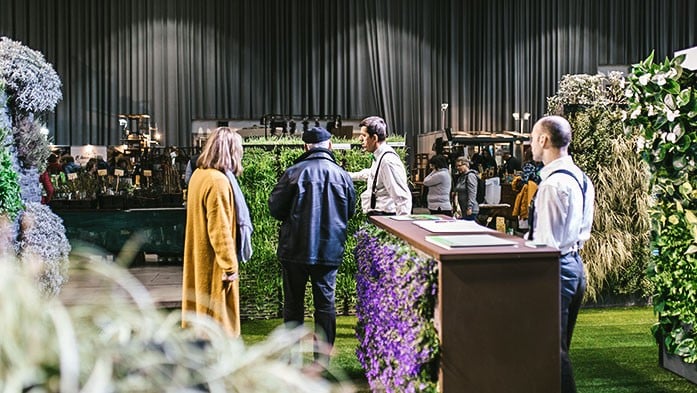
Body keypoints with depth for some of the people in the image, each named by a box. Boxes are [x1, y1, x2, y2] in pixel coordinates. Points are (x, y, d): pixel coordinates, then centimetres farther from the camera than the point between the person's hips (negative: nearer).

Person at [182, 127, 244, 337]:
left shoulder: (198, 174, 7)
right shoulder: (218, 181, -22)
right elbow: (220, 230, -24)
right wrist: (230, 266, -17)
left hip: (197, 258, 9)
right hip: (214, 264, -9)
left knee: (200, 309, 19)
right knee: (216, 314, 1)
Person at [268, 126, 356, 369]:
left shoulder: (294, 172, -10)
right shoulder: (342, 175, -1)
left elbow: (275, 208, -6)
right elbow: (350, 212, 10)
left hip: (295, 248, -1)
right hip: (330, 250, 2)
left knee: (293, 303, 11)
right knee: (325, 303, 10)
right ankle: (322, 359, 12)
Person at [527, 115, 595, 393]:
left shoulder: (552, 184, -20)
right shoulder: (580, 177, 9)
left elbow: (547, 243, -21)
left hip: (556, 267, -10)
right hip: (575, 263, 10)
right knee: (560, 346, 19)